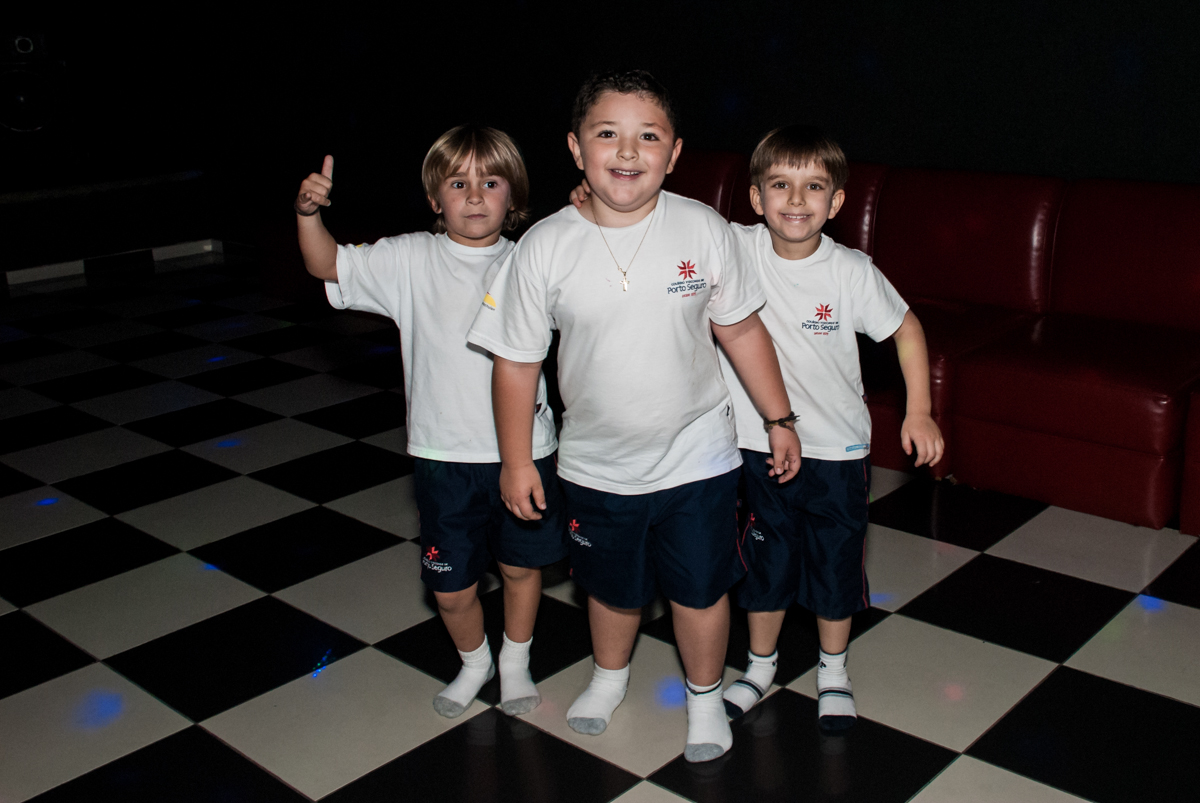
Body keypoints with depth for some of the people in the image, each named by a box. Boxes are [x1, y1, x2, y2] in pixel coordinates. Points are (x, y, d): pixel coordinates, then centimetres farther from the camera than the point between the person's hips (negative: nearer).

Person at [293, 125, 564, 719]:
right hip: (443, 452, 0)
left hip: (520, 449, 0)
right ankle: (473, 661, 41)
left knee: (521, 564, 17)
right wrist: (309, 212, -22)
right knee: (450, 586, 10)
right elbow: (327, 265, -5)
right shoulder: (410, 259, -3)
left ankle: (516, 663, 44)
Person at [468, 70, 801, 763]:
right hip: (598, 466, 1)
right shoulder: (545, 248, -14)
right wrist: (516, 461, -2)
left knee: (700, 589, 15)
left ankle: (706, 695, 43)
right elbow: (517, 361, -6)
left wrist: (779, 419, 3)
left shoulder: (704, 229, -12)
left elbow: (742, 329, 0)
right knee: (615, 588, 22)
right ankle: (611, 675, 53)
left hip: (697, 457, 0)